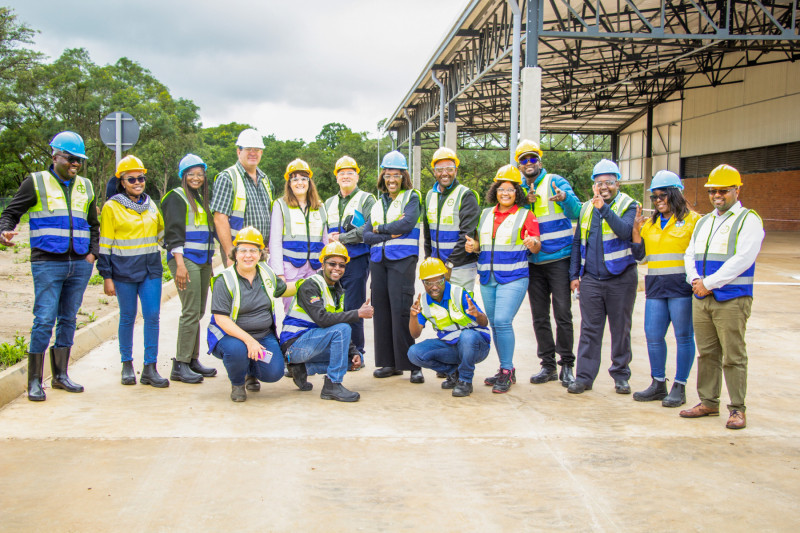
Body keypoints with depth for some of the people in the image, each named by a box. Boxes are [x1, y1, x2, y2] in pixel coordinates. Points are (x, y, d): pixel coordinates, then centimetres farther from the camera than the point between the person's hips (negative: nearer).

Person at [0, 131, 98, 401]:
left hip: (79, 265, 5)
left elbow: (94, 225, 25)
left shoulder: (85, 187, 16)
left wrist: (93, 253, 12)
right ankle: (35, 381, 1)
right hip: (48, 263, -5)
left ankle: (60, 375, 18)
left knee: (69, 319, 9)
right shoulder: (36, 182, 2)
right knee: (44, 320, -8)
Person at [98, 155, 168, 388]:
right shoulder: (112, 207, -1)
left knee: (152, 316, -3)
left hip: (151, 270, 3)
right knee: (127, 317, 6)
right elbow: (105, 244, -2)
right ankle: (127, 365, 20)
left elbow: (161, 234, 26)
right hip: (124, 272, -3)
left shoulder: (151, 205, 12)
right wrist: (107, 277, -6)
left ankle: (150, 368, 2)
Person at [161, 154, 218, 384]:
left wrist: (210, 263, 24)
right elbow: (173, 233, -11)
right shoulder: (177, 198, -3)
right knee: (191, 312, -12)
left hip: (203, 261, 8)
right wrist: (180, 264, -20)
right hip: (185, 259, -8)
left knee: (199, 311, 8)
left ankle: (193, 360, 15)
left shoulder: (202, 198, 21)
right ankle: (180, 365, -7)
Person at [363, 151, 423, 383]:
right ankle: (390, 363, 13)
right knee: (381, 310, 4)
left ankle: (413, 364, -7)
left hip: (402, 259, -6)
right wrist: (390, 234, -6)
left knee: (401, 310, -12)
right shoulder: (377, 204, 19)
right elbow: (367, 235, 10)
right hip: (378, 260, 6)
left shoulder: (412, 198, 5)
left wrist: (381, 228, -2)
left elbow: (407, 223, -13)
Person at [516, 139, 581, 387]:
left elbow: (576, 213, -14)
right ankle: (548, 365, 18)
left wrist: (564, 197, -34)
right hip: (533, 263, 5)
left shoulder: (555, 182, -3)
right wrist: (526, 204, -10)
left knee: (562, 315, -4)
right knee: (539, 318, 8)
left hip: (559, 260, -5)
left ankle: (567, 365, 7)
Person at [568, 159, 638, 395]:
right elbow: (577, 242, 17)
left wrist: (604, 209, -31)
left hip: (621, 278, -3)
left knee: (620, 329, 7)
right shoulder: (586, 208, 12)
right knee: (589, 329, 3)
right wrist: (574, 274, 12)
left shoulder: (628, 206, -1)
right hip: (591, 279, 3)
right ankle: (584, 376, 8)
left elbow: (625, 231, -21)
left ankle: (620, 375, 19)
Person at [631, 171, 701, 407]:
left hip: (681, 287, -5)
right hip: (655, 287, 5)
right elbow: (639, 255, 11)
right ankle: (658, 384, 19)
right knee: (653, 335, 5)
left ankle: (679, 387, 10)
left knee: (683, 336, 2)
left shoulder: (692, 220, 1)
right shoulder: (650, 224, 16)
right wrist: (636, 228, 3)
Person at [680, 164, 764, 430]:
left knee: (733, 356, -3)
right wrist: (695, 280, -5)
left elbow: (742, 259, -14)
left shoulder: (748, 220, -3)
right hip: (701, 298, 6)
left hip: (732, 299, -6)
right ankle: (708, 402, 20)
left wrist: (709, 283, -15)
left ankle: (737, 408, 6)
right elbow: (690, 255, 16)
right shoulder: (703, 222, 19)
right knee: (706, 353, 10)